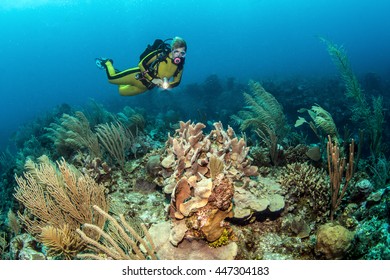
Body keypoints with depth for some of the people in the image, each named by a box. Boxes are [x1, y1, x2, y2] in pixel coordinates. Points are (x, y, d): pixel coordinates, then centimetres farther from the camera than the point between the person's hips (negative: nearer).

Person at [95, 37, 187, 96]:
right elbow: (141, 64, -22)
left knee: (122, 92, 20)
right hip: (139, 76, -4)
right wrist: (152, 79, -27)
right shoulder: (160, 54, -27)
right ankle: (107, 63, 32)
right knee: (111, 78, 1)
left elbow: (176, 81, 0)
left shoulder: (180, 66, -15)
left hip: (146, 86, 4)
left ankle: (116, 72, 45)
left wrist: (167, 85, -20)